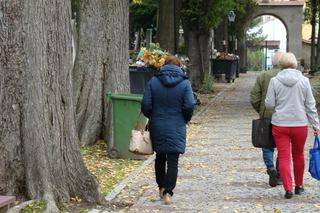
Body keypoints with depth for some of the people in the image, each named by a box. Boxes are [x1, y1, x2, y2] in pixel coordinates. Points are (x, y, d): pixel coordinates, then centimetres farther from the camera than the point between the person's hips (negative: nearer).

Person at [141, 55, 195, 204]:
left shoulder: (153, 81, -3)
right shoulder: (185, 83, -6)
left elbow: (145, 105, -6)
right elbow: (189, 106, -11)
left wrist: (152, 117, 12)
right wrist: (185, 120, 7)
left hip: (157, 127, 2)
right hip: (176, 128, -2)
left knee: (160, 157, 19)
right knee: (173, 160, 2)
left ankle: (161, 187, 27)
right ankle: (168, 192, -3)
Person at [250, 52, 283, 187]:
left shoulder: (262, 77, -1)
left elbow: (254, 98, -2)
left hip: (266, 117, 1)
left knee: (267, 145, 12)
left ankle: (271, 168, -11)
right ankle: (280, 176, 16)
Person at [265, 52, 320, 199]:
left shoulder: (275, 81, -6)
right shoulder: (304, 81, -3)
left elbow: (269, 104, -5)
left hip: (279, 125, -1)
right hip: (300, 124, 1)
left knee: (284, 157, 3)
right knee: (298, 155, 18)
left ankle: (288, 188, -6)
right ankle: (299, 186, 31)